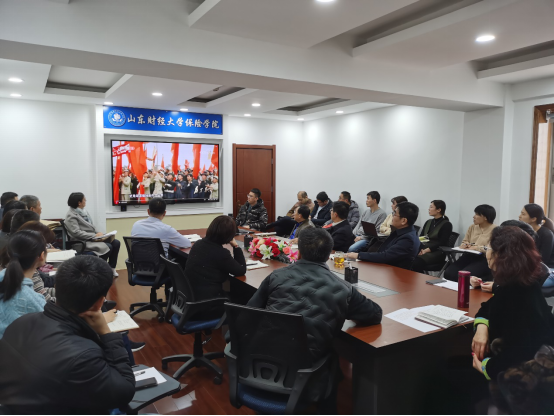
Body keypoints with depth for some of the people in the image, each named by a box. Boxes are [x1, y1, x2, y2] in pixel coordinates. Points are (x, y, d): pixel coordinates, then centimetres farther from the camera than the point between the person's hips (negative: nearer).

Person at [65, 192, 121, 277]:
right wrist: (95, 235, -20)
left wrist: (99, 234, -4)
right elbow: (76, 233, -20)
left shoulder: (83, 211, 14)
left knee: (116, 243, -8)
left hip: (93, 237, 8)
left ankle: (111, 268, 4)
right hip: (83, 242, -8)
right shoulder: (71, 216, -10)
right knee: (108, 247, -26)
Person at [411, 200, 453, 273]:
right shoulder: (428, 222, 20)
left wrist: (426, 250, -20)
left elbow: (442, 243, -9)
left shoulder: (446, 224, 0)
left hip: (436, 253, -5)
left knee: (417, 262, -36)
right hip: (423, 249, 6)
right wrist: (420, 249, -8)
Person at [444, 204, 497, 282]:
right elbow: (464, 242, 20)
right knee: (448, 273, -21)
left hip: (484, 259, -5)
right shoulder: (472, 227, 18)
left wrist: (477, 248, -17)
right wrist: (465, 245, -3)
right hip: (469, 256, 6)